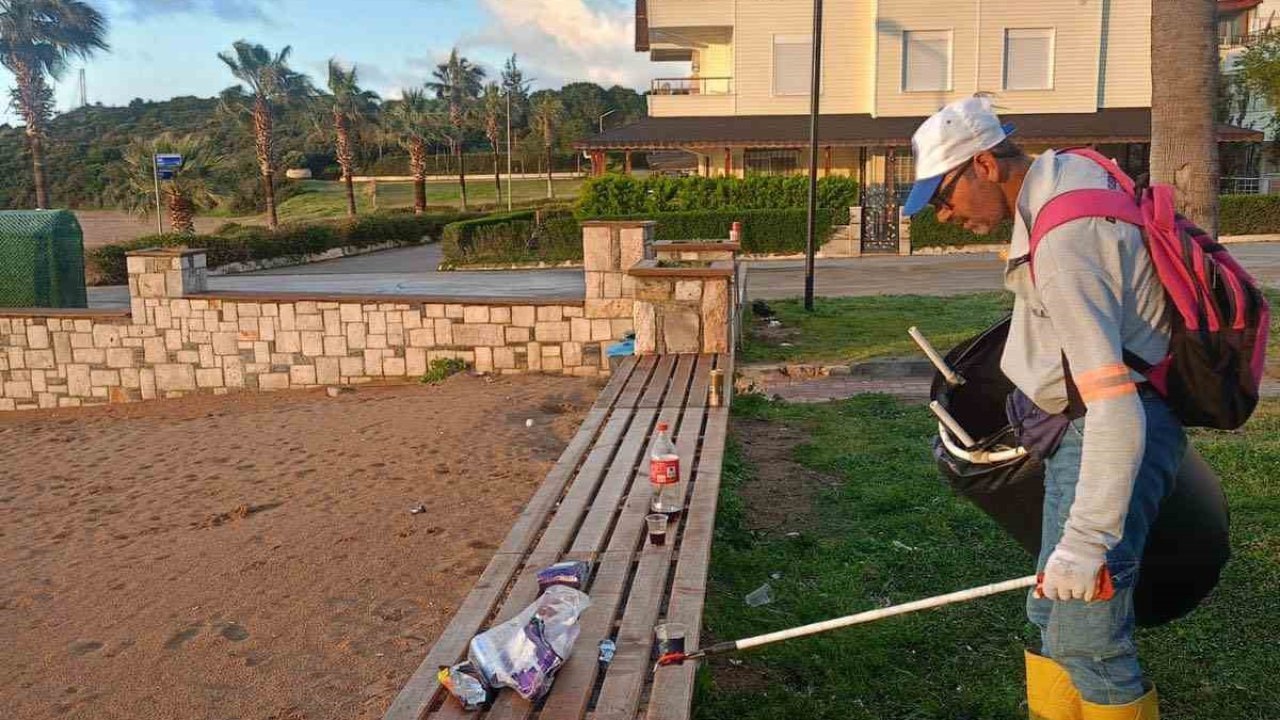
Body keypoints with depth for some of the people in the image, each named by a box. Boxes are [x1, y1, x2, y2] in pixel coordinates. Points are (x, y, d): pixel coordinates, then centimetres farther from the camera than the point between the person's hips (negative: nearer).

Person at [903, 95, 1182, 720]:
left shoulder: (1063, 243, -26)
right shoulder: (1068, 171, 5)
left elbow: (1114, 406, -30)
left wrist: (1086, 539, -30)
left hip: (1111, 434, -10)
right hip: (1078, 429, 10)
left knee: (1087, 638, -6)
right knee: (1050, 614, 17)